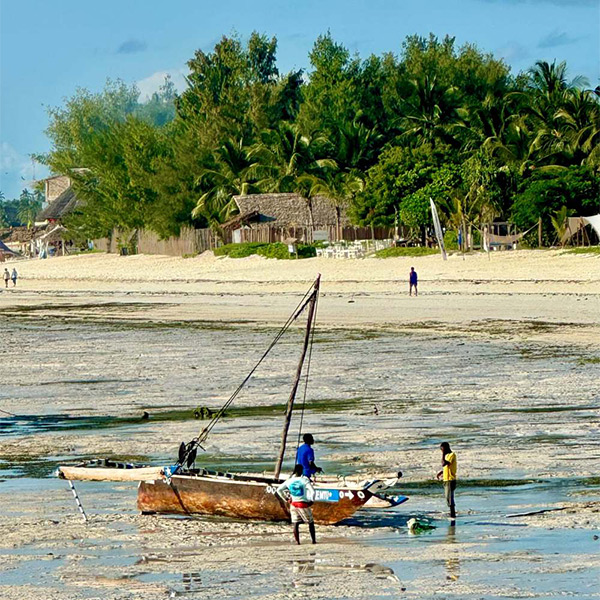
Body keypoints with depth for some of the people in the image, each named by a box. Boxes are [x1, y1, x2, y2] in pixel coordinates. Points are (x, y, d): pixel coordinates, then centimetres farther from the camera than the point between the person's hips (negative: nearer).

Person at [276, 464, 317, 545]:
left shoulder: (289, 481, 1)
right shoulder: (305, 480, -12)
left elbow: (279, 490, 7)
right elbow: (312, 491, -19)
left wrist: (285, 499, 11)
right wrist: (312, 500, -5)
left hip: (293, 504, 3)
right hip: (303, 504, -3)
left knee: (295, 524, 8)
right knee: (310, 523, 11)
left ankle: (297, 541, 4)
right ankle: (313, 540, 12)